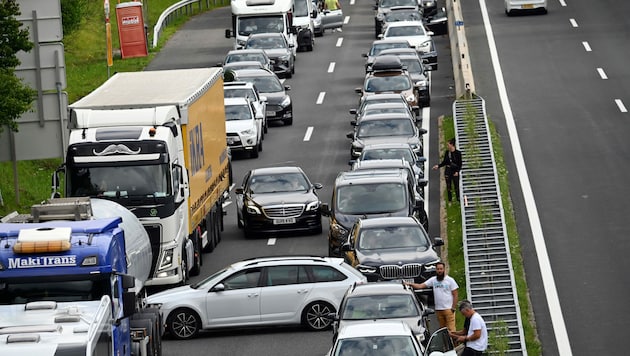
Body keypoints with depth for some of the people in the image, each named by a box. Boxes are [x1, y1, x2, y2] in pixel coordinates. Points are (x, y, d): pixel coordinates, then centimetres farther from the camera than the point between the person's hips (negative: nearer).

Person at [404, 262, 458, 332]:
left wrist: (453, 308, -9)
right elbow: (420, 286, 4)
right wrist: (410, 284, -12)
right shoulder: (433, 280, 10)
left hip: (448, 309, -5)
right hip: (438, 309, 5)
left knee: (451, 329, -11)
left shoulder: (450, 280, 0)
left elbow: (455, 295, -2)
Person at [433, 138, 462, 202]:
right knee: (448, 186, 7)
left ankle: (458, 199, 8)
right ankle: (450, 200, 16)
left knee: (456, 186, -2)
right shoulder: (447, 152, 3)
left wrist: (457, 171, -12)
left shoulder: (458, 153, -8)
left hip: (455, 171, -4)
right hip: (448, 171, 4)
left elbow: (460, 163, -4)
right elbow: (444, 162, 12)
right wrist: (438, 166, 0)